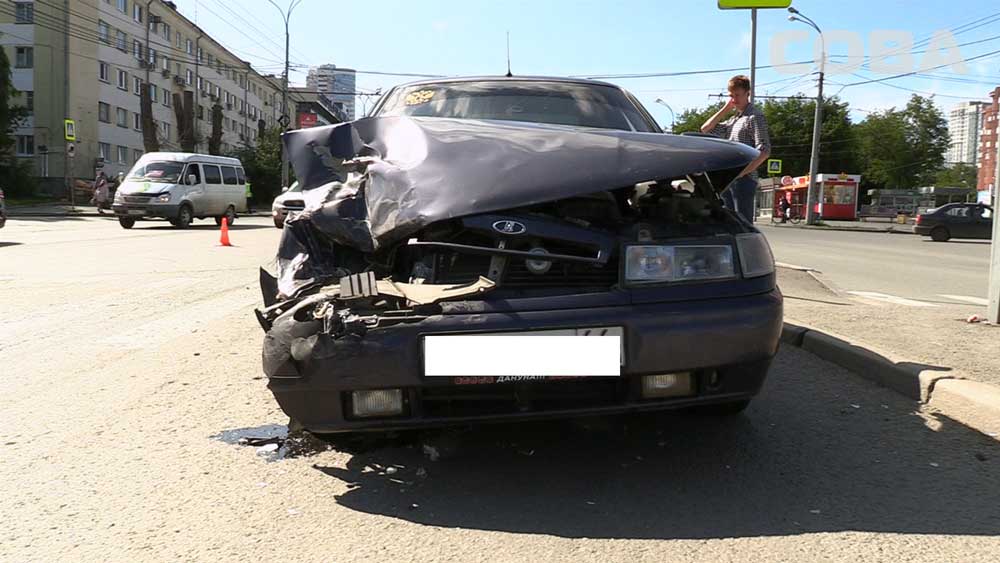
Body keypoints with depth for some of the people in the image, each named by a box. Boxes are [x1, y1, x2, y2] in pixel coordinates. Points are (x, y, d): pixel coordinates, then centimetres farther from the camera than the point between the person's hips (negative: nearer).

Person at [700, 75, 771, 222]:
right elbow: (705, 129, 21)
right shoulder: (733, 119, 20)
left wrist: (742, 173, -20)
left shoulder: (755, 117, -5)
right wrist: (725, 109, 15)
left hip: (744, 180, -8)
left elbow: (764, 151, -13)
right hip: (727, 180, 8)